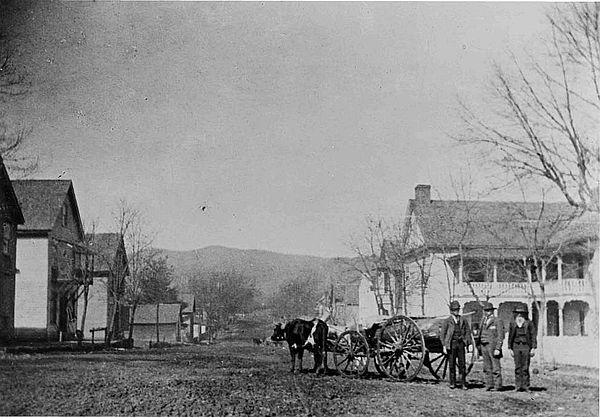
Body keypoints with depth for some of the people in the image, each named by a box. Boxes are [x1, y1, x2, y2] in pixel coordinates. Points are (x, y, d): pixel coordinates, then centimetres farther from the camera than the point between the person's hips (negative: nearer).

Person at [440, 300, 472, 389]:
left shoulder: (463, 320, 8)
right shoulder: (447, 321, 0)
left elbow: (468, 331, 14)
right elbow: (442, 334, -1)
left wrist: (468, 342, 4)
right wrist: (444, 346, -7)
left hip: (460, 343, 2)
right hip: (451, 344, -2)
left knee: (462, 364, -1)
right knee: (452, 364, 3)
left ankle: (463, 383, 6)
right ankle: (452, 383, 14)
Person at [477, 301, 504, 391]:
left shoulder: (497, 321, -4)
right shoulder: (483, 320, 15)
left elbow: (500, 336, -8)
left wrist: (498, 349, -15)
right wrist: (478, 345, 9)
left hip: (493, 346, -6)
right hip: (484, 346, 6)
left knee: (496, 367, -5)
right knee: (487, 368, 7)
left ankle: (497, 386, 0)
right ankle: (489, 385, 12)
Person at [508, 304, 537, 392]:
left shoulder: (529, 323, 0)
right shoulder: (512, 324, 8)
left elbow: (533, 336, 0)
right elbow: (510, 337, 14)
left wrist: (533, 348, -6)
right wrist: (510, 348, 9)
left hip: (526, 347, -2)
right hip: (516, 346, 3)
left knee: (525, 368, -2)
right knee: (517, 367, 1)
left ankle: (525, 386, 3)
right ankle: (518, 386, 4)